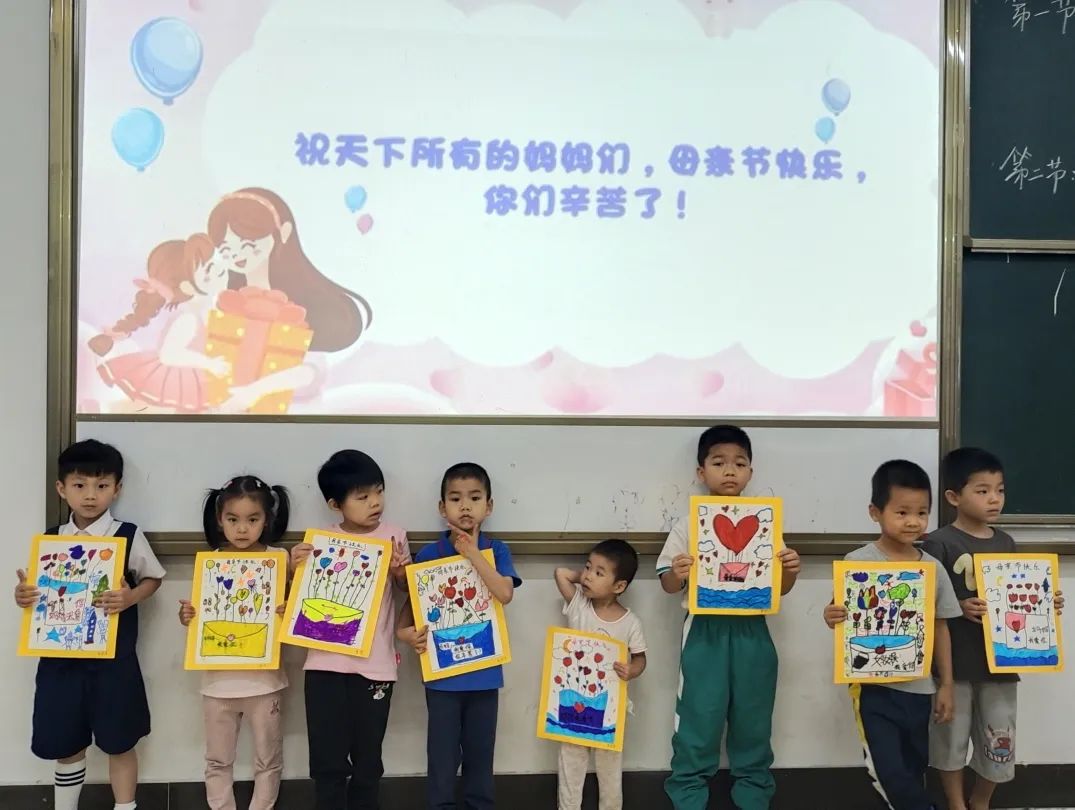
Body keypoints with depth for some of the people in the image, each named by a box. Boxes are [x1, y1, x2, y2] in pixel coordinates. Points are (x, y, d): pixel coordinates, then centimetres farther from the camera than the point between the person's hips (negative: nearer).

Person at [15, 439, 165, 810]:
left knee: (118, 742, 7)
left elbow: (153, 578, 3)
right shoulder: (50, 540, 4)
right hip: (61, 657, 3)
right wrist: (24, 595, -8)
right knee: (65, 744, 13)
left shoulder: (129, 536, -6)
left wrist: (130, 598, -16)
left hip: (113, 659, -3)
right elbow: (41, 590, 14)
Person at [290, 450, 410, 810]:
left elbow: (408, 590, 10)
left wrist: (401, 572, -11)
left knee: (367, 760, 10)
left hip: (375, 664, 0)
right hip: (326, 662, 0)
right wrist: (297, 568, -10)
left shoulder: (393, 535, 0)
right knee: (327, 761, 5)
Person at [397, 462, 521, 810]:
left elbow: (505, 593, -19)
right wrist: (404, 630, -18)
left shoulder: (496, 551, -3)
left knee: (480, 749, 14)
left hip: (485, 670, 1)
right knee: (442, 752, 8)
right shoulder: (429, 554, -5)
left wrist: (473, 553, -20)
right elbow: (412, 600, 1)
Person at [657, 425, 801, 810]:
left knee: (752, 716, 12)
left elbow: (780, 588, 8)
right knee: (698, 715, 3)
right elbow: (669, 586, 1)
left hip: (751, 632, 2)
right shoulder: (687, 527, -2)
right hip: (705, 632, -2)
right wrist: (677, 573, -21)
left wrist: (790, 570, -14)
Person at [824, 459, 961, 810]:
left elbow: (940, 628, 9)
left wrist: (946, 685, 10)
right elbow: (845, 619, -3)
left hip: (919, 688, 4)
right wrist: (833, 619, -27)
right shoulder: (858, 562, -10)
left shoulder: (933, 568, 1)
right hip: (873, 686, -4)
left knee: (913, 770, 15)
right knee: (889, 773, -8)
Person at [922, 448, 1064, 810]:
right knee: (952, 737, 10)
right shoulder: (939, 543, -12)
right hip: (955, 661, -5)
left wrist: (1045, 602, -2)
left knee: (1000, 742, 14)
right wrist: (959, 607, -28)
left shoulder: (1006, 543, 7)